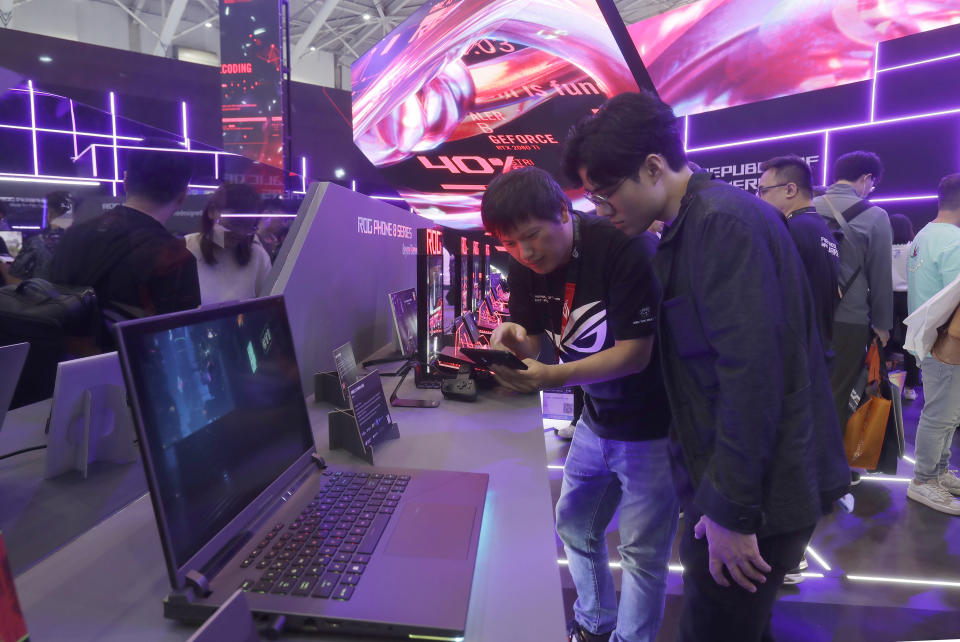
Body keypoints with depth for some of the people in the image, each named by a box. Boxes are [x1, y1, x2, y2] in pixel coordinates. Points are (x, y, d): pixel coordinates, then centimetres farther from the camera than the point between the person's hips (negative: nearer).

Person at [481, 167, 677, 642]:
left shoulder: (624, 249, -25)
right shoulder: (525, 267, -5)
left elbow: (635, 352, -26)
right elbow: (533, 344, 0)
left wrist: (554, 377, -36)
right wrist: (515, 343, -23)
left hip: (653, 423, -6)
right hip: (596, 418, 7)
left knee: (642, 550, 4)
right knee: (574, 529, 17)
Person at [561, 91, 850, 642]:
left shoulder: (723, 221, -20)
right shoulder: (688, 227, 9)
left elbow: (752, 375, -25)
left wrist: (733, 512, -19)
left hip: (757, 491, -9)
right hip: (727, 479, 9)